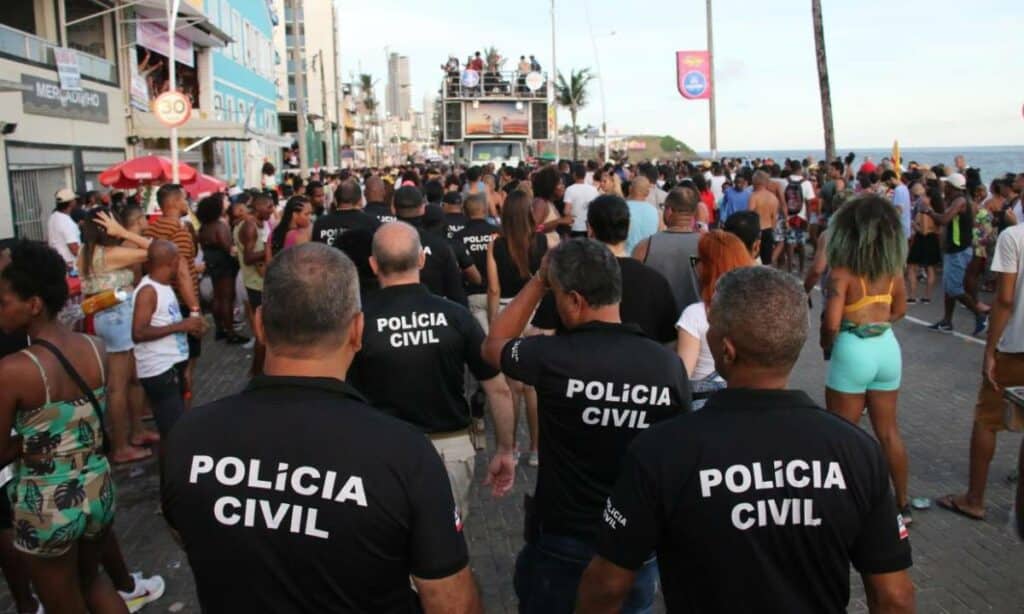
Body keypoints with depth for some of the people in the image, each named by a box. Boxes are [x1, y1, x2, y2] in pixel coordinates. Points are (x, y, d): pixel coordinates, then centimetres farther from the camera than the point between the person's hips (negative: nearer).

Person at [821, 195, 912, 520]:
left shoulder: (843, 270, -16)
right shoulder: (893, 267, 2)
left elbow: (832, 324, -21)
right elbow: (899, 310, 17)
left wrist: (826, 347, -2)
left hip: (853, 351, -6)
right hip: (887, 349, 6)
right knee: (888, 431, 19)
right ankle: (901, 504, 31)